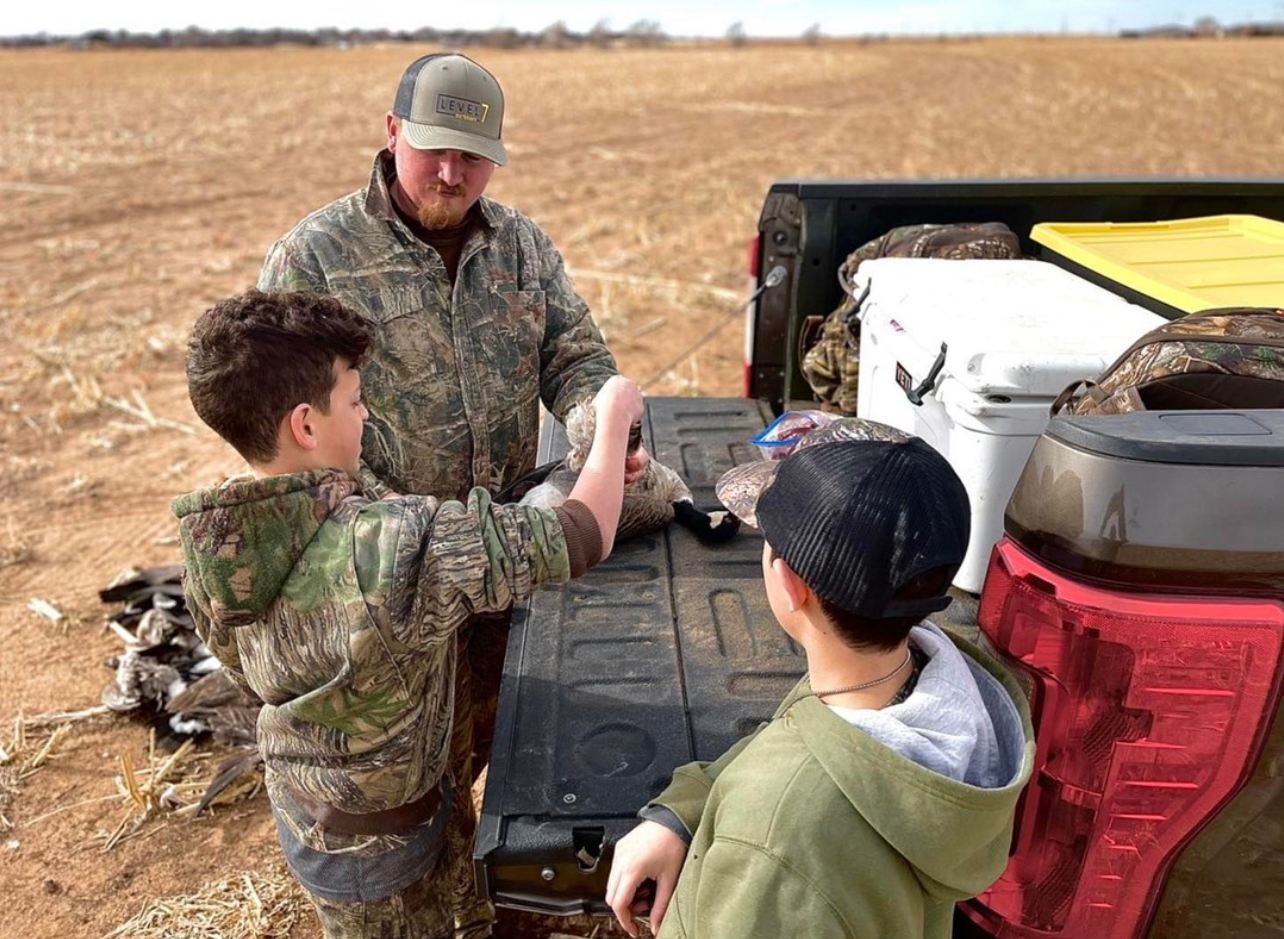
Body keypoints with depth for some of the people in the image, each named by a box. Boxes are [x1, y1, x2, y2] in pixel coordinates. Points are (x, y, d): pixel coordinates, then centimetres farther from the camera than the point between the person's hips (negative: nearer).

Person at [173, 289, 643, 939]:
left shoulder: (210, 547, -14)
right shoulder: (393, 547, -38)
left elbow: (246, 670, 3)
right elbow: (583, 536, -30)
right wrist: (615, 419, -14)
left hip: (301, 808, 6)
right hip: (375, 837, -6)